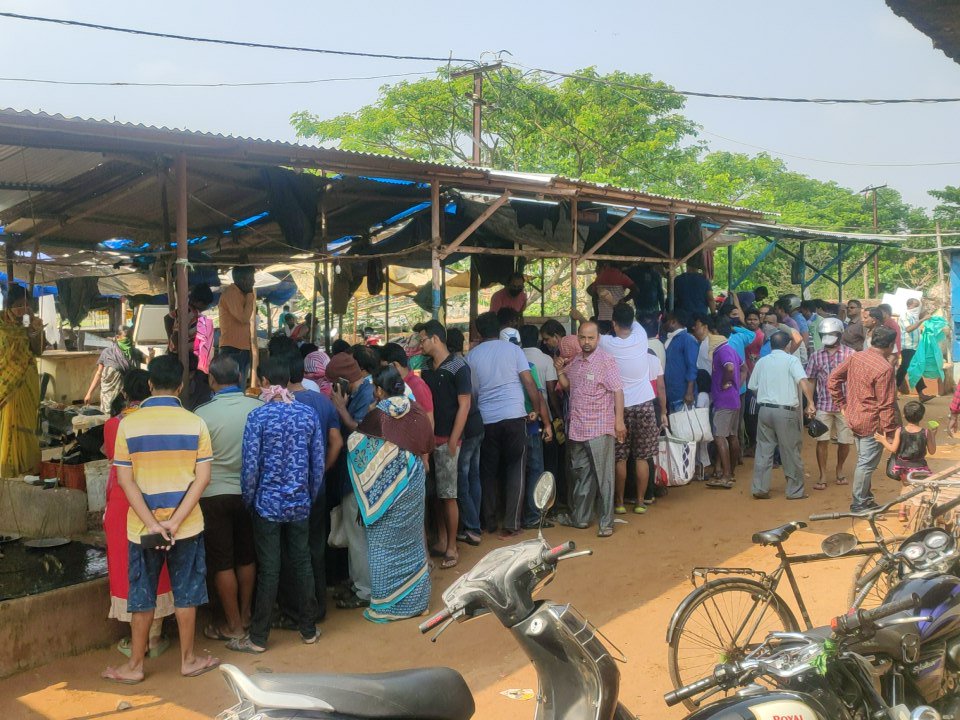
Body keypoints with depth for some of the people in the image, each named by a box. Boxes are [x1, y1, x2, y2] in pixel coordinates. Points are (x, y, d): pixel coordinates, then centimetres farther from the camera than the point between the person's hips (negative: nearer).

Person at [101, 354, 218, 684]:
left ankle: (135, 665, 21)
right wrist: (175, 521, -12)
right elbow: (202, 478, -10)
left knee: (142, 596, 11)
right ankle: (188, 660, 22)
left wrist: (152, 523, -11)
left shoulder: (128, 424, -7)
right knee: (186, 593, 12)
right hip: (187, 525, 0)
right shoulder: (195, 423, -6)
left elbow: (125, 480, -10)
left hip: (142, 526, 0)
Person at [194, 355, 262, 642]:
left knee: (222, 562, 6)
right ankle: (246, 613, 29)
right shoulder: (259, 408, -8)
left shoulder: (202, 414, -16)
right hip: (249, 492, 4)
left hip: (215, 494, -4)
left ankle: (233, 624, 13)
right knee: (247, 556, 17)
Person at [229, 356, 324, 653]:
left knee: (269, 569, 2)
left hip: (268, 503, -3)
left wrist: (248, 500, 2)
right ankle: (308, 629, 23)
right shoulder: (308, 413, -1)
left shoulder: (258, 417, -12)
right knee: (302, 564, 13)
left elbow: (251, 466, -12)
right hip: (300, 503, 3)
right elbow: (319, 461, 1)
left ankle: (258, 638, 12)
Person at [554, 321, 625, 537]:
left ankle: (606, 522, 5)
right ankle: (580, 517, 28)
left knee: (603, 476, -1)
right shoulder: (574, 361, 11)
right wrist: (559, 370, 4)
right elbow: (566, 385, 22)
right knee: (581, 474, 16)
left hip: (600, 430, -7)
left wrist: (619, 420, -17)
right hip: (577, 429, 7)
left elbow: (618, 391, -11)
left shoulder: (605, 361, -9)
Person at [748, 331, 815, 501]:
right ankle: (795, 491, 12)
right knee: (791, 452, 5)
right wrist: (811, 403, -20)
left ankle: (760, 489, 9)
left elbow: (753, 387, 13)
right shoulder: (791, 360, -4)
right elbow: (803, 381, -18)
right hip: (786, 411, -4)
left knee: (763, 450, 9)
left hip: (765, 409, 4)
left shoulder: (761, 362, 10)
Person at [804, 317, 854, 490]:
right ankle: (822, 477, 6)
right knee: (822, 440, -2)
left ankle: (839, 470, 31)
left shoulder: (849, 354, -2)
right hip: (823, 405, 1)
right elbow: (810, 381, 8)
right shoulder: (816, 356, 5)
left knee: (845, 441, 8)